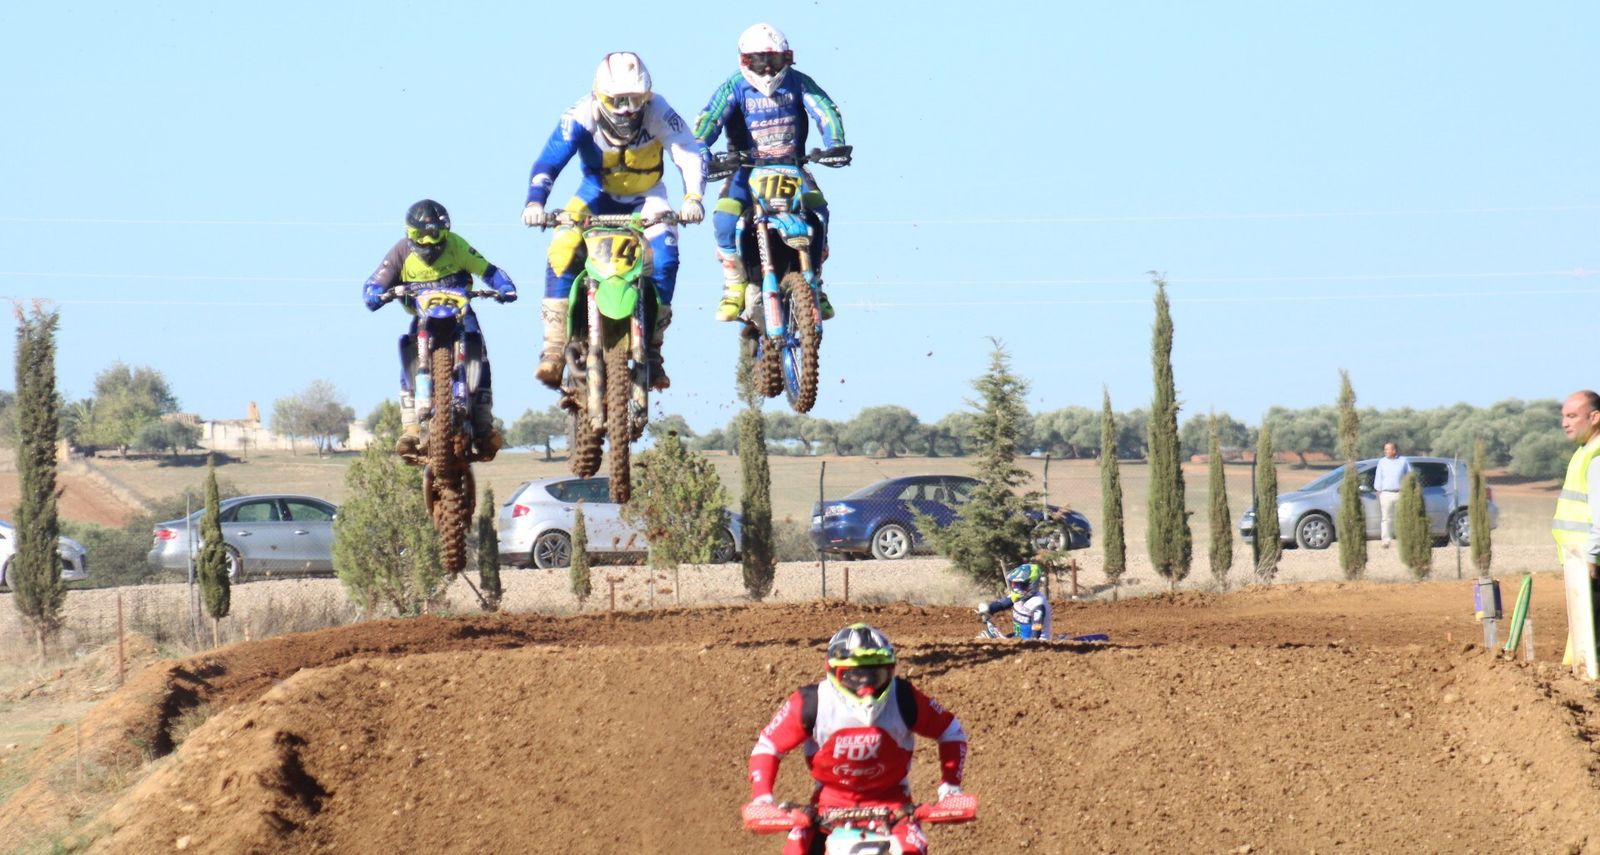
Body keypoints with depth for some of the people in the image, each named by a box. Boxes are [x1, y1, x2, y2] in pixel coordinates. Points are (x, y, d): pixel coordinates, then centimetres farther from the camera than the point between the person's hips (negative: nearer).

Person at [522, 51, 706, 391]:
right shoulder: (583, 116, -26)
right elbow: (548, 162, -30)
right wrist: (535, 202, -48)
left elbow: (690, 154, -29)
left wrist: (692, 197, -47)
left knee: (663, 255, -25)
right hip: (597, 194, 0)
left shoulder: (657, 112, -25)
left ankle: (652, 349, -14)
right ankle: (555, 347, -21)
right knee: (563, 249, -25)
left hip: (645, 196, 0)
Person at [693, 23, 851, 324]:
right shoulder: (734, 88, -7)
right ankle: (734, 287, -8)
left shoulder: (797, 82, -2)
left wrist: (835, 143, -31)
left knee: (817, 211, -26)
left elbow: (827, 111, -11)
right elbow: (709, 119, -20)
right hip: (747, 168, -1)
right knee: (725, 217, -28)